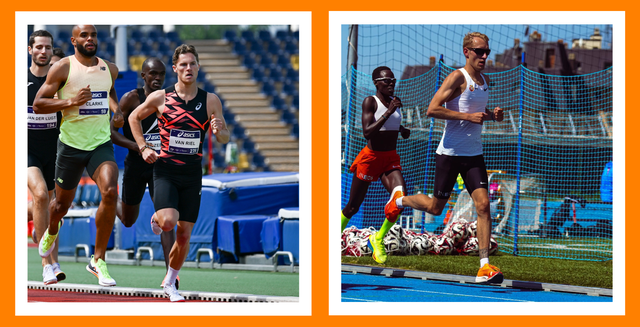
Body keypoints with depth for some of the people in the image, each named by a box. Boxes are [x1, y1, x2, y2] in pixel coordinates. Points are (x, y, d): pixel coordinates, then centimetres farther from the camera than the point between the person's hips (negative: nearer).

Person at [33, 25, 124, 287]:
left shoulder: (110, 69, 6)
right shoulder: (63, 68, -8)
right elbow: (38, 104, -9)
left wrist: (117, 111, 8)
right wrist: (71, 102, -22)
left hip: (102, 144, 2)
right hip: (71, 145, -2)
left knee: (110, 192, -22)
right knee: (63, 203, 12)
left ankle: (98, 260, -13)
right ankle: (51, 233, 52)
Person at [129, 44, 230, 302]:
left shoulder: (210, 101, 0)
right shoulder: (160, 98, -4)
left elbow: (225, 138, 5)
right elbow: (134, 118, 12)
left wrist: (219, 131, -19)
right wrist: (143, 148, 1)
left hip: (192, 174, 2)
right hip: (165, 171, -2)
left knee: (184, 234, 3)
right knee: (168, 221, -24)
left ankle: (169, 283, 23)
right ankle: (156, 219, 14)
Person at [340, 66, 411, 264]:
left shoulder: (394, 101, 8)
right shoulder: (370, 102, -12)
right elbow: (367, 132, -25)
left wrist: (401, 129, 9)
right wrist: (388, 113, -30)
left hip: (391, 159, 5)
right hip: (370, 157, -5)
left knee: (400, 196, -20)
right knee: (352, 207, 5)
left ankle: (378, 239, -1)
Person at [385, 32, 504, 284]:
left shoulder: (486, 81, 11)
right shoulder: (458, 77, -12)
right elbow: (432, 109, -20)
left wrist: (492, 115, 7)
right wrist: (468, 116, -24)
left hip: (474, 154, 6)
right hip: (450, 153, -6)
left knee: (483, 204, -10)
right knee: (435, 208, 7)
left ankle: (484, 267, -13)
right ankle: (400, 201, 40)